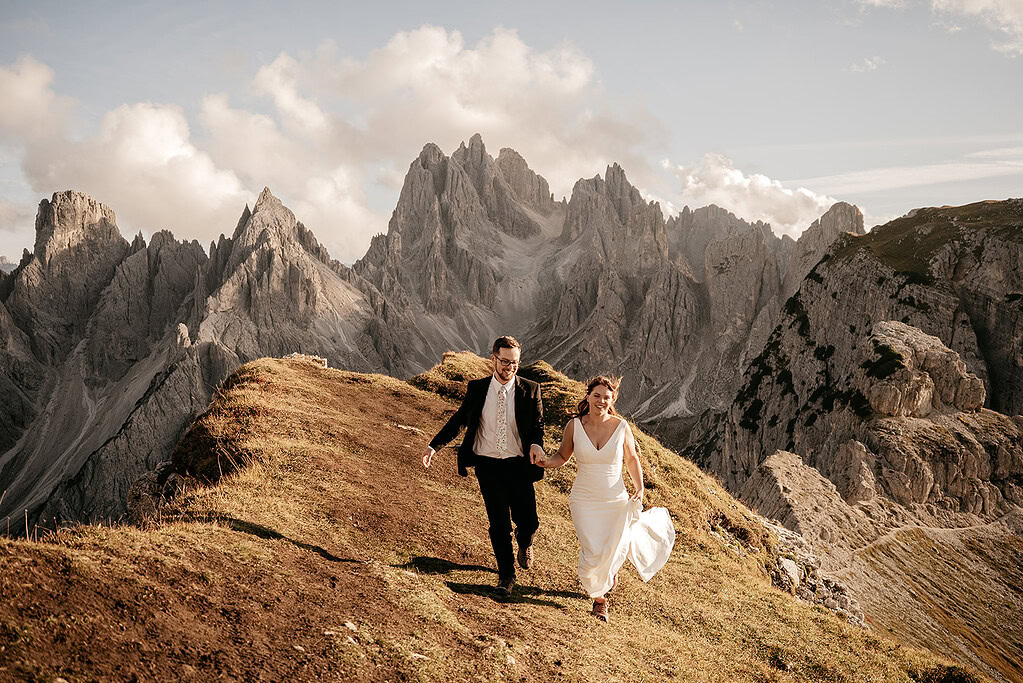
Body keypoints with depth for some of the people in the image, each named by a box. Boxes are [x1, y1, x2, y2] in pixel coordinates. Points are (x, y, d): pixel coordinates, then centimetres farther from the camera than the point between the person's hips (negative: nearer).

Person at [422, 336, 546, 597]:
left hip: (518, 466, 0)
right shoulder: (476, 389, 0)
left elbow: (537, 425, 2)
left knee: (529, 522, 4)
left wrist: (536, 444, -20)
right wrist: (434, 445, -1)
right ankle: (506, 575, 22)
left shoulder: (530, 390, -3)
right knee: (499, 524, 3)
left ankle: (524, 542, 42)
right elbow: (459, 419, 8)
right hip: (487, 465, 0)